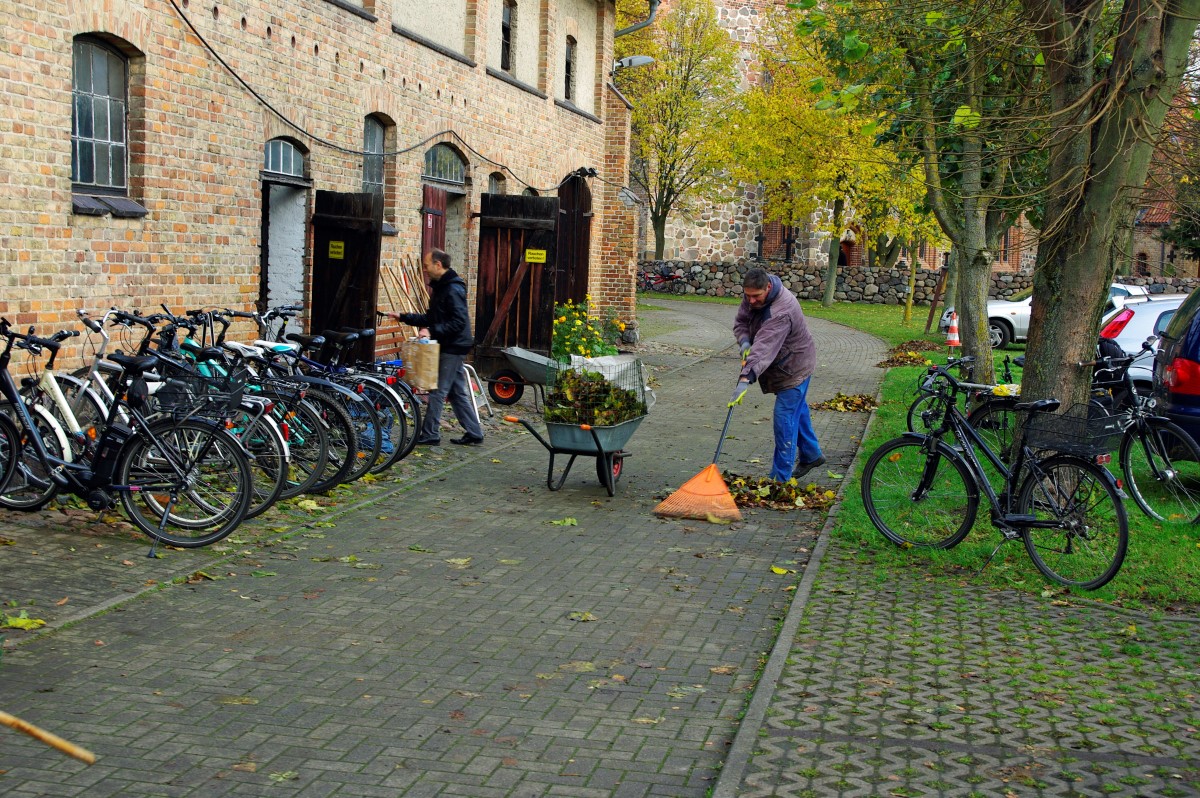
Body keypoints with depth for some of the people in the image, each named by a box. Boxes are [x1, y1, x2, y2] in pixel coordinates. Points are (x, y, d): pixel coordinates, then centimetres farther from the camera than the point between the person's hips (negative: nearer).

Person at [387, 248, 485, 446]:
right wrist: (403, 317, 16)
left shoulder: (453, 289, -16)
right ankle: (473, 433, 16)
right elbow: (432, 318, 21)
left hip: (452, 349, -10)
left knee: (437, 391, -4)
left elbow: (458, 322, -23)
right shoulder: (440, 287, 16)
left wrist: (432, 331, -28)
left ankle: (430, 434, 2)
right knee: (458, 393, 12)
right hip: (449, 348, 10)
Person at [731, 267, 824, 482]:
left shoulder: (781, 312, -36)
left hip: (794, 366, -10)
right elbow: (741, 321, 1)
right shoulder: (751, 295, -8)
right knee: (797, 409, 24)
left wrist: (746, 378, -54)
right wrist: (744, 341, -21)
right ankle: (811, 455, 44)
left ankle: (780, 479, -6)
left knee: (785, 418, -10)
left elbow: (764, 347, -46)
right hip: (783, 365, 10)